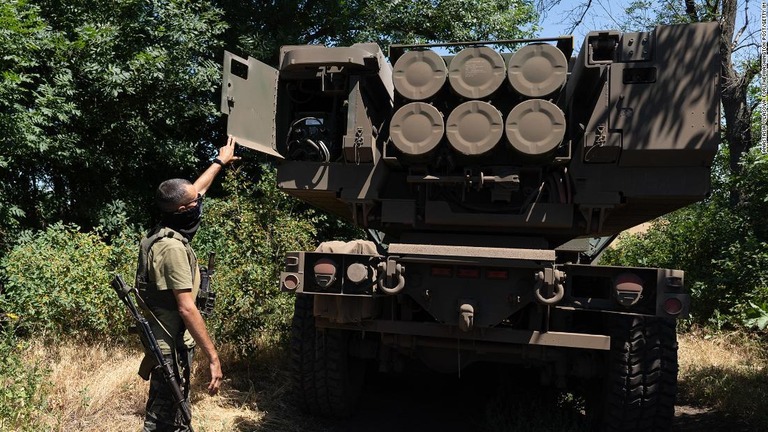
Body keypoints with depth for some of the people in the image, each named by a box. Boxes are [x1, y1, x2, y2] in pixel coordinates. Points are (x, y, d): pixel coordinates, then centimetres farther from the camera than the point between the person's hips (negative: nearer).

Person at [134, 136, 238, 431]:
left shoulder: (167, 232, 5)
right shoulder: (172, 247, -23)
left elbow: (195, 192, 22)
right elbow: (186, 309, -26)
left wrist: (220, 162, 34)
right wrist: (213, 357, -25)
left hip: (165, 343, 10)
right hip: (172, 349, -10)